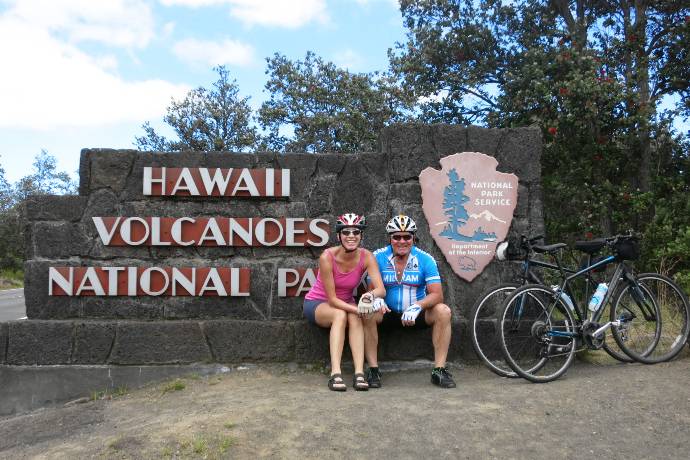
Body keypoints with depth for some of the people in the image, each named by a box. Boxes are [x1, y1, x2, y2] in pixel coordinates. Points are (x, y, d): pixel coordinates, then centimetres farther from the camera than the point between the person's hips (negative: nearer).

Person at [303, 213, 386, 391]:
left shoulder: (366, 257, -17)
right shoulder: (327, 257, -26)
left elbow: (381, 289, -26)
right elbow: (332, 299, -24)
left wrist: (371, 295, -50)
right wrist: (356, 309, -38)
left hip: (345, 303, 3)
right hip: (317, 303, -3)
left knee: (354, 318, -31)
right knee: (340, 315, -34)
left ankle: (359, 373, -35)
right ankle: (335, 374, -38)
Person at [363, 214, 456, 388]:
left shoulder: (425, 259, -8)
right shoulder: (378, 257, -7)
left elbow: (437, 294, -14)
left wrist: (417, 306, -33)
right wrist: (376, 299, -33)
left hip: (416, 315, 1)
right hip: (388, 314, 0)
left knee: (443, 311, -25)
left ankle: (439, 370, -17)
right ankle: (373, 369, -19)